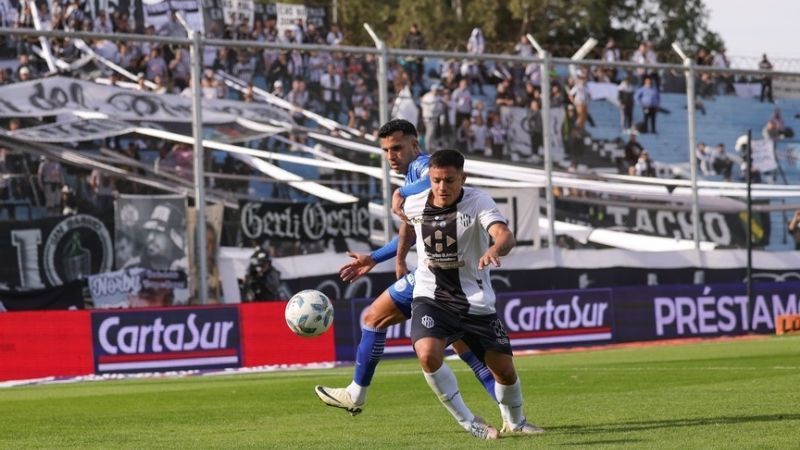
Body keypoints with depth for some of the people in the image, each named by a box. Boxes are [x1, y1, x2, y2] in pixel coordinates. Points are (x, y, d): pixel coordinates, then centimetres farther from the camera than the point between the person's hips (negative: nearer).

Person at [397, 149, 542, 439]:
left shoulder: (478, 202, -18)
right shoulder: (414, 204, -6)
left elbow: (505, 236, -37)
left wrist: (495, 250, -58)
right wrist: (400, 258, 23)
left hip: (476, 301, -1)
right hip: (431, 298, 1)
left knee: (504, 369, 6)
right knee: (428, 355, -28)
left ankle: (514, 422, 39)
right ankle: (469, 423, -10)